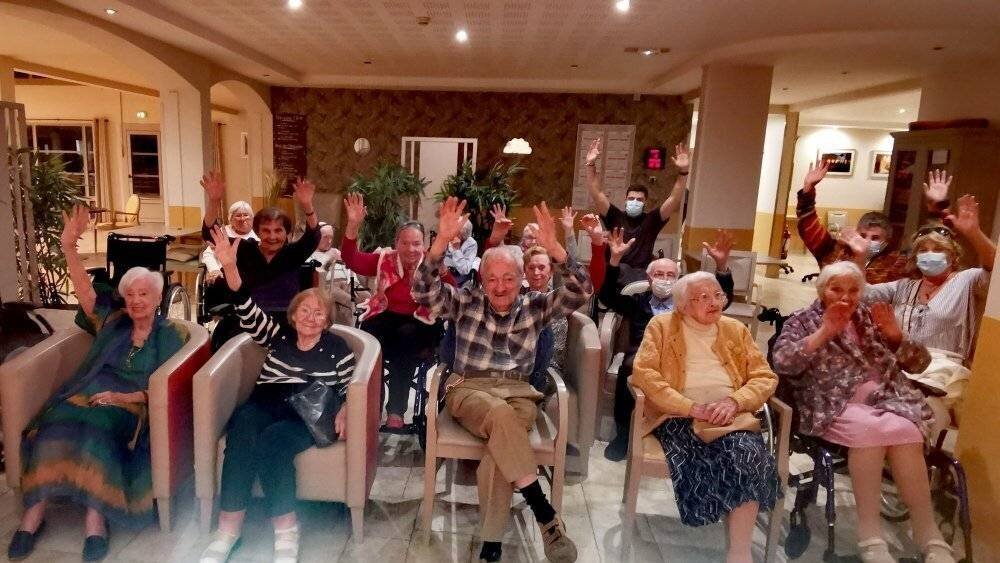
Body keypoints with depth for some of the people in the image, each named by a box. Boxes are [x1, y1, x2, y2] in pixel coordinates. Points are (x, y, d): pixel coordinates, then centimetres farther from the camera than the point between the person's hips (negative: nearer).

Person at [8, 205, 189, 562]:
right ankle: (35, 510, -17)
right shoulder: (113, 322, 19)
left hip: (129, 405, -4)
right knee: (53, 433, -27)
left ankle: (96, 514, -24)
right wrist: (68, 247, -6)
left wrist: (123, 397, -15)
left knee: (94, 439, -35)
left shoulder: (170, 335, 8)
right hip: (87, 394, 4)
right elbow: (85, 291, 5)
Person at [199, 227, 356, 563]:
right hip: (266, 404, 2)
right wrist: (230, 267, -8)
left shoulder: (337, 346, 15)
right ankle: (228, 531, -29)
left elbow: (349, 386, 14)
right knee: (243, 426, -33)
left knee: (271, 441, -34)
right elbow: (247, 312, 6)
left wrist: (344, 411, -9)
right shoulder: (279, 335, 18)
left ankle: (286, 530, -22)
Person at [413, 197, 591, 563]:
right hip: (468, 389, -1)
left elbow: (579, 293, -3)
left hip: (517, 392, 1)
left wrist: (554, 249, -19)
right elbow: (423, 291, -5)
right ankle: (546, 515, -29)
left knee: (502, 441, -33)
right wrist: (442, 242, -20)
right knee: (500, 414, -36)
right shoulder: (465, 303, 10)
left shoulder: (535, 307, 11)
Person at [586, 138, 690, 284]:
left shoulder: (651, 220, 8)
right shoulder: (615, 217, 8)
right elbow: (596, 194, 1)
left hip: (641, 278, 0)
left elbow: (674, 200, 0)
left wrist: (683, 172, -11)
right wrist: (591, 165, -8)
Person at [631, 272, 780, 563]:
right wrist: (691, 407, -13)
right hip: (679, 415, -2)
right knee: (696, 461, -33)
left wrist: (734, 401, -9)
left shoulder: (736, 330, 18)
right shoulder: (662, 326, 7)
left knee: (748, 454, -30)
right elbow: (644, 374, -5)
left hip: (731, 415, 3)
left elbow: (765, 377, 12)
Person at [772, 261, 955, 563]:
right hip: (834, 404, -3)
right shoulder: (803, 320, 9)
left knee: (905, 432, -30)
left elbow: (920, 363, 16)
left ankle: (928, 534, -21)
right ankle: (870, 533, -27)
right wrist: (823, 332, -15)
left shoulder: (871, 318, 20)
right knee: (870, 427, -34)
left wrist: (895, 334, -2)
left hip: (885, 398, 4)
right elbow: (782, 362, -9)